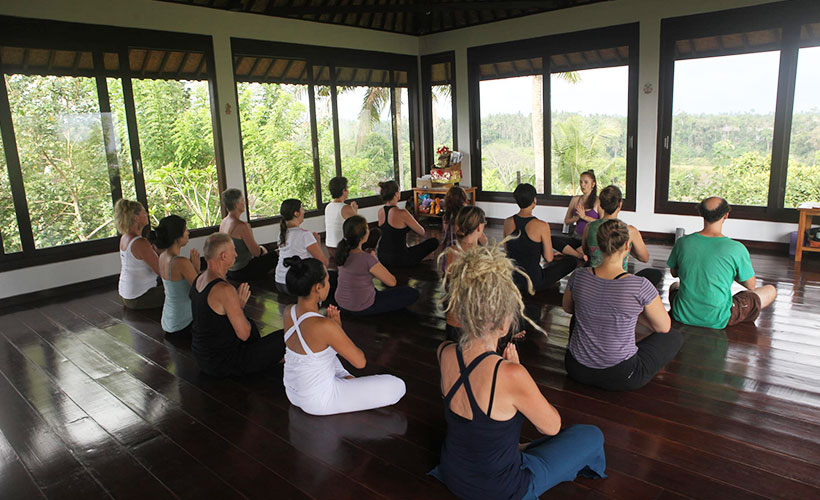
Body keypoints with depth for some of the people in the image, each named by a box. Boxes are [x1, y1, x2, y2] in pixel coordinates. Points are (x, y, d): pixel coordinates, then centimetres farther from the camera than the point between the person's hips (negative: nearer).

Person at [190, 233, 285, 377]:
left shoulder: (199, 279, 2)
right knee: (285, 338, -5)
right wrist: (240, 306, -8)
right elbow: (244, 334, -24)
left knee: (251, 324, 33)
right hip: (223, 364, -10)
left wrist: (237, 304, 5)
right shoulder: (224, 289, -28)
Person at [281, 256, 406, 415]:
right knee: (397, 386, -3)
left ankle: (344, 377, 27)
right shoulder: (325, 326, -33)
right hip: (318, 402, -7)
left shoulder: (288, 312, -9)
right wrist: (337, 328, -8)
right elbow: (360, 362, -20)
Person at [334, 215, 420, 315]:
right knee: (413, 293, 0)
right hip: (361, 309, -7)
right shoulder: (368, 259, -30)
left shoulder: (343, 251, -8)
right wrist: (374, 258, -8)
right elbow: (392, 282, -16)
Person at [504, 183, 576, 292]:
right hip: (533, 283, -5)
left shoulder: (508, 222, -5)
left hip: (512, 279, 6)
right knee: (572, 261, 12)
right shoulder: (542, 226, -20)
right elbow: (549, 258, -12)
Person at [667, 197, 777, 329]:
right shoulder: (736, 249, -16)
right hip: (717, 320, -3)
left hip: (683, 316, 3)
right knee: (771, 290, 17)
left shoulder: (682, 243, -8)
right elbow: (751, 285, -1)